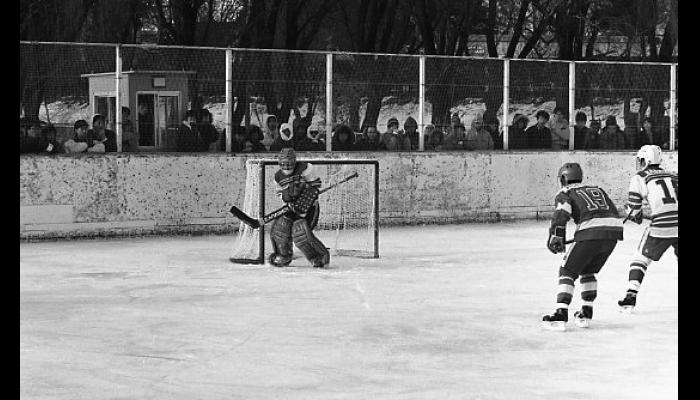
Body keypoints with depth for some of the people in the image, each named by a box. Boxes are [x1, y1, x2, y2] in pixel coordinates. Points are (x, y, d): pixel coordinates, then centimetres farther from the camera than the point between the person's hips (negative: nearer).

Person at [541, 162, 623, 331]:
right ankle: (586, 314, 21)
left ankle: (560, 316, -9)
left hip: (590, 233, -6)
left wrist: (555, 237, -5)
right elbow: (614, 212, 29)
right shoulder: (597, 189, 31)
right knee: (588, 271, 25)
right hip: (614, 231, 6)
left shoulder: (564, 193, 13)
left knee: (568, 272, 4)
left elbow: (561, 214, -6)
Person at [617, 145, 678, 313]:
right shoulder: (673, 175, 20)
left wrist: (637, 217, 26)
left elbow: (633, 209, 5)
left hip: (661, 227, -4)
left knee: (640, 259, 12)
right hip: (676, 224, 4)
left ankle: (631, 297, 5)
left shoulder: (639, 178, 7)